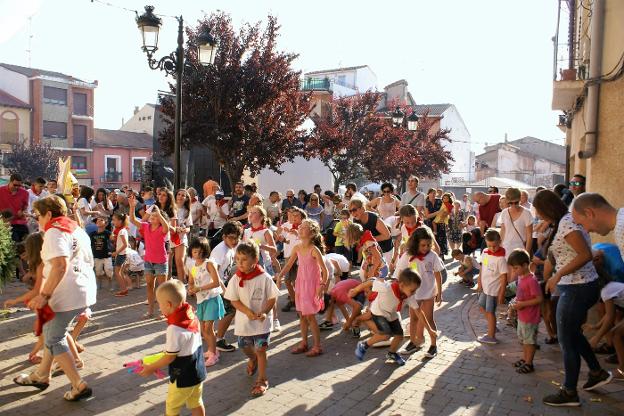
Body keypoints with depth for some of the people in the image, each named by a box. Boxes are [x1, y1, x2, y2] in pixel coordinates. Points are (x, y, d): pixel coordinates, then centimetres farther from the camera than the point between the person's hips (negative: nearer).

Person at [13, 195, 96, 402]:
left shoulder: (54, 231, -10)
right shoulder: (78, 229, 17)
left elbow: (60, 265, -25)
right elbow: (89, 262, 22)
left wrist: (44, 295, -25)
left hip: (66, 295, -9)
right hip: (85, 291, 9)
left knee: (54, 340, 4)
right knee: (53, 332, 24)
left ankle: (79, 386, 4)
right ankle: (41, 375, 38)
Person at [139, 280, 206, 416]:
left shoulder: (174, 328, -29)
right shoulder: (192, 316, -6)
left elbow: (170, 357, -20)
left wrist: (151, 368, -6)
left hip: (182, 377, -7)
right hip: (198, 371, 7)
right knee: (196, 404, 21)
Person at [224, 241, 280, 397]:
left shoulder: (264, 278, -16)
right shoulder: (236, 279, -10)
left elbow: (272, 298, -9)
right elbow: (234, 300, -7)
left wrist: (264, 312, -24)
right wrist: (248, 312, -21)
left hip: (262, 321, -3)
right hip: (243, 320, 3)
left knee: (260, 350, 0)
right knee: (246, 347, 20)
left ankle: (262, 380, 16)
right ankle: (253, 360, 55)